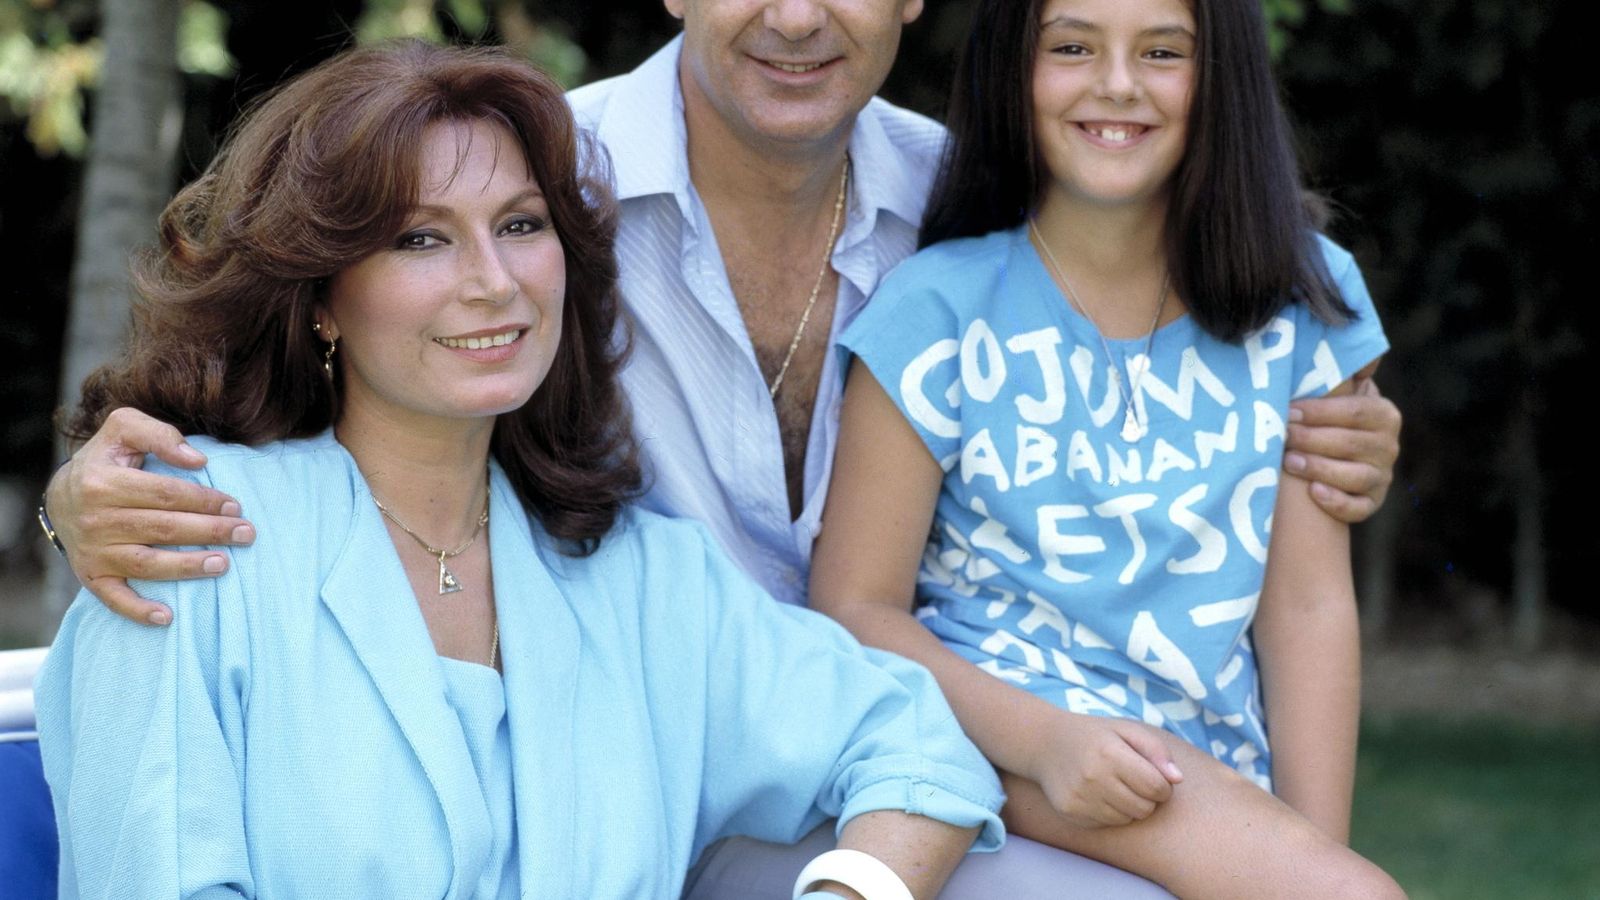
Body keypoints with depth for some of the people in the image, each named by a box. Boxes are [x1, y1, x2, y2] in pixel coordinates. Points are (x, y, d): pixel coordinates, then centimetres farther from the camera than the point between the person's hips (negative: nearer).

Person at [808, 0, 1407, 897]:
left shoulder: (1302, 301, 8)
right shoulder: (941, 307, -1)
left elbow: (1310, 607, 4)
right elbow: (856, 607, -5)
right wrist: (1043, 738, -21)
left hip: (1220, 774, 3)